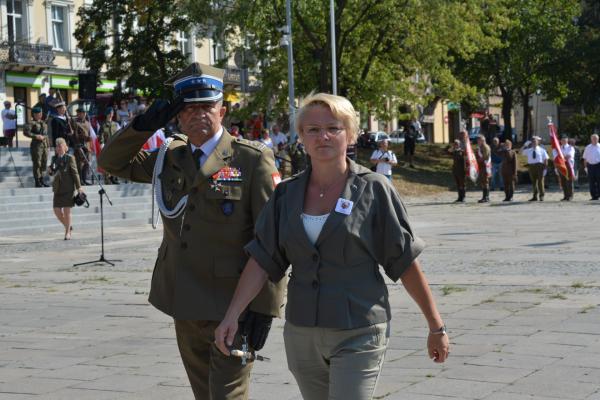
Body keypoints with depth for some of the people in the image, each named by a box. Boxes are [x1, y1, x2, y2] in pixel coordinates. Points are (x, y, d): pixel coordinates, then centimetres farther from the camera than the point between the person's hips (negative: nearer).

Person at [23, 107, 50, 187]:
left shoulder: (43, 123, 15)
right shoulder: (32, 123, -7)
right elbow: (25, 132, -20)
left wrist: (47, 146, 18)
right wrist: (36, 136, -22)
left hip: (44, 145, 7)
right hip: (36, 145, -7)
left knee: (44, 164, 11)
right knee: (37, 164, -4)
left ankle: (42, 181, 20)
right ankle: (37, 182, 1)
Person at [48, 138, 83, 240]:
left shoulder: (69, 158, -4)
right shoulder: (54, 158, 11)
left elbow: (75, 173, -4)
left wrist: (78, 186, -8)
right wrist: (50, 171, -3)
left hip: (68, 187, -5)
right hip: (58, 187, 5)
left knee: (67, 210, -2)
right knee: (57, 210, 1)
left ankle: (67, 232, 8)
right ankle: (67, 226, 24)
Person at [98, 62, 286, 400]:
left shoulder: (253, 159, -9)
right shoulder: (171, 157, 9)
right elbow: (112, 162, 17)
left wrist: (266, 307, -16)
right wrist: (144, 125, -1)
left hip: (232, 308, -6)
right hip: (185, 307, 6)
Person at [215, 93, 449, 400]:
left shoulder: (373, 190, -5)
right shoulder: (287, 195, 6)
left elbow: (406, 263, -4)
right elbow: (262, 260, 3)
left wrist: (436, 326, -1)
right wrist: (232, 315, -7)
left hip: (358, 334, -4)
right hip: (302, 334, 5)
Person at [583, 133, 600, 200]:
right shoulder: (588, 147, 12)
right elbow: (585, 158, 15)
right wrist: (585, 167, 8)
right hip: (590, 166, 2)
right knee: (592, 181, 2)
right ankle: (594, 195, 6)